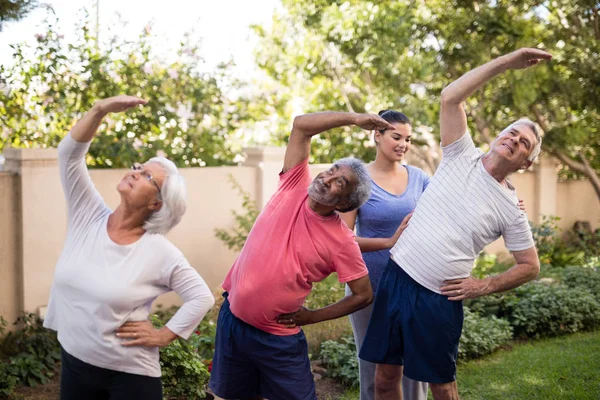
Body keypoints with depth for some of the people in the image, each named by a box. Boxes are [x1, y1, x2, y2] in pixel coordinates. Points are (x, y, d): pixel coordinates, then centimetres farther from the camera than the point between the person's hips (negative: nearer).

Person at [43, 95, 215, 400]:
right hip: (74, 362, 4)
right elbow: (69, 153, -12)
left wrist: (163, 336, -11)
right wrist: (100, 110, -24)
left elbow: (202, 298, -7)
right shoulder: (88, 217, -5)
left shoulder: (160, 252, -14)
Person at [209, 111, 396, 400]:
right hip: (232, 317, 4)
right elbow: (301, 125, -10)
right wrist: (354, 119, -16)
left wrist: (312, 317, -7)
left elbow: (364, 295, -9)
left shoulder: (342, 241, -15)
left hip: (278, 336, -4)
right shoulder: (294, 187, -7)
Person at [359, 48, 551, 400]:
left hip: (438, 299, -2)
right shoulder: (463, 156, 2)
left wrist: (484, 287, -3)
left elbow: (531, 266, 7)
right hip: (396, 278, 2)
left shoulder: (511, 209, 0)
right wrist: (505, 62, -11)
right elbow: (450, 98, -9)